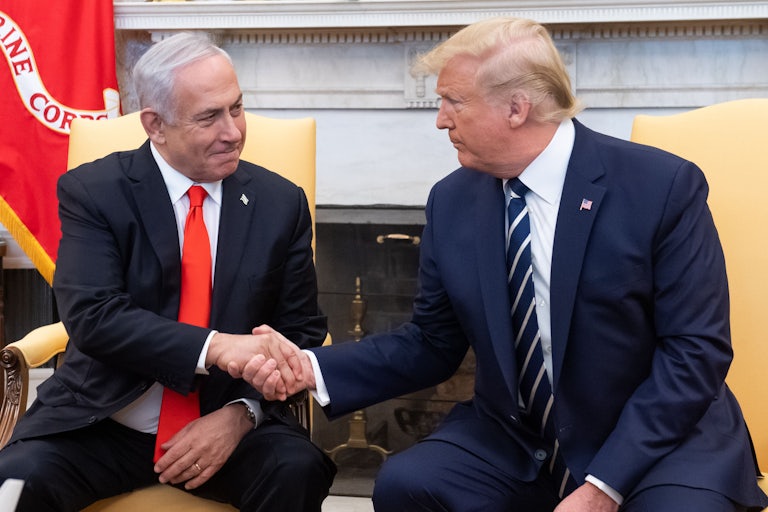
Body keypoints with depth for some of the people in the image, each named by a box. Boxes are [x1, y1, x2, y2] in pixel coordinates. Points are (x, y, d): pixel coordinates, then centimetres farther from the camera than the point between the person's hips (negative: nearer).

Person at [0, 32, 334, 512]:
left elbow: (303, 330, 3)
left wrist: (241, 413, -15)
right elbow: (93, 316, -17)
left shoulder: (282, 203, 1)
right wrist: (216, 347, -32)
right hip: (102, 423, -1)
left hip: (228, 423, 1)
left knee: (298, 471, -27)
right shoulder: (92, 192, -5)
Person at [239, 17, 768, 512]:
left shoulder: (663, 185, -12)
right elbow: (431, 344, 6)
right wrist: (315, 368, -10)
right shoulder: (451, 201, 0)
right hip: (512, 442, 4)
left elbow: (696, 350, -13)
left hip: (660, 434, -3)